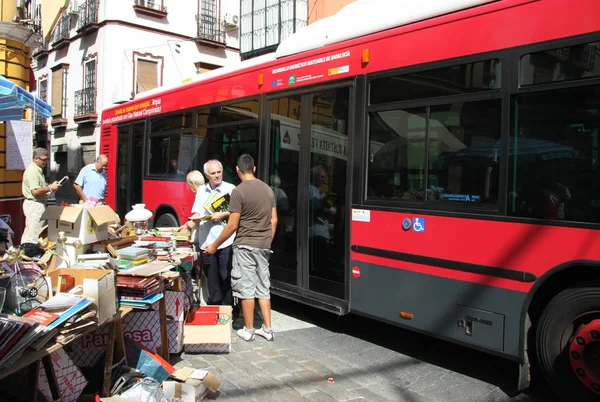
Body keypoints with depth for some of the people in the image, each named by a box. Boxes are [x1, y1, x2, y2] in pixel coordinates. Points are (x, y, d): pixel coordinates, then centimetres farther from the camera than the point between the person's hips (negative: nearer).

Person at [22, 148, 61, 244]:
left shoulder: (38, 170, 15)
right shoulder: (32, 171, -17)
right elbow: (35, 191, -24)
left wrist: (50, 186, 8)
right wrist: (50, 188, -17)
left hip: (38, 204, 11)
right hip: (34, 204, -11)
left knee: (29, 232, 15)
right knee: (33, 233, -6)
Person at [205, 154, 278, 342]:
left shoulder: (239, 191, -12)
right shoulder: (268, 189, 8)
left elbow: (232, 225, -13)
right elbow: (273, 221, 10)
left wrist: (214, 245, -3)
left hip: (245, 245, -6)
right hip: (264, 246, 6)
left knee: (246, 288, 3)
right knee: (263, 288, 12)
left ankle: (248, 330, 11)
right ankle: (267, 329, 16)